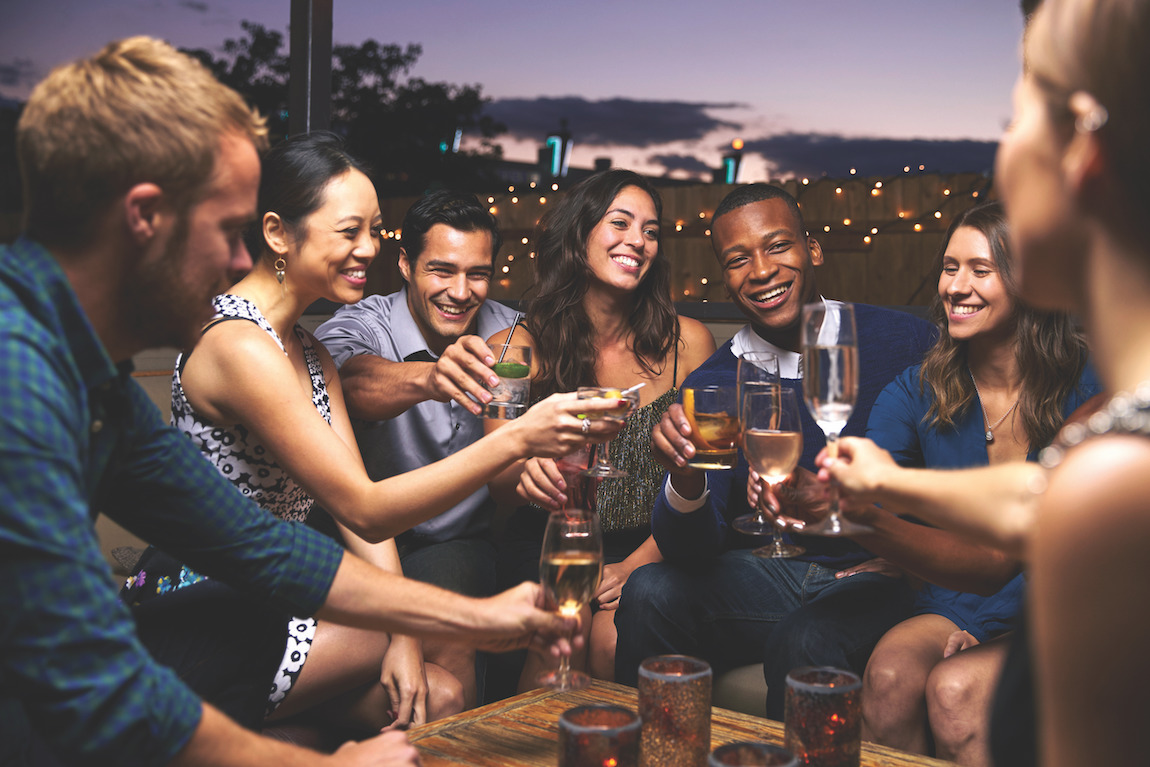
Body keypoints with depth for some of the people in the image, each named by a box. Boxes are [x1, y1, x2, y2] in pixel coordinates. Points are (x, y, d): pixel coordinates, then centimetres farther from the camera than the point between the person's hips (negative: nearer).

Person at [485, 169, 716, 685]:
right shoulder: (518, 349, 0)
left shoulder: (687, 343, 1)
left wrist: (634, 566, -11)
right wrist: (526, 468, -36)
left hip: (651, 551, 0)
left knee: (617, 642, -28)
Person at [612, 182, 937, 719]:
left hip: (876, 578, -2)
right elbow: (692, 551, -8)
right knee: (650, 592, -23)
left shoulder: (904, 342, -4)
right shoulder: (710, 386, -1)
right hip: (767, 572, 3)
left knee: (803, 645, -32)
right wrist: (686, 481, -31)